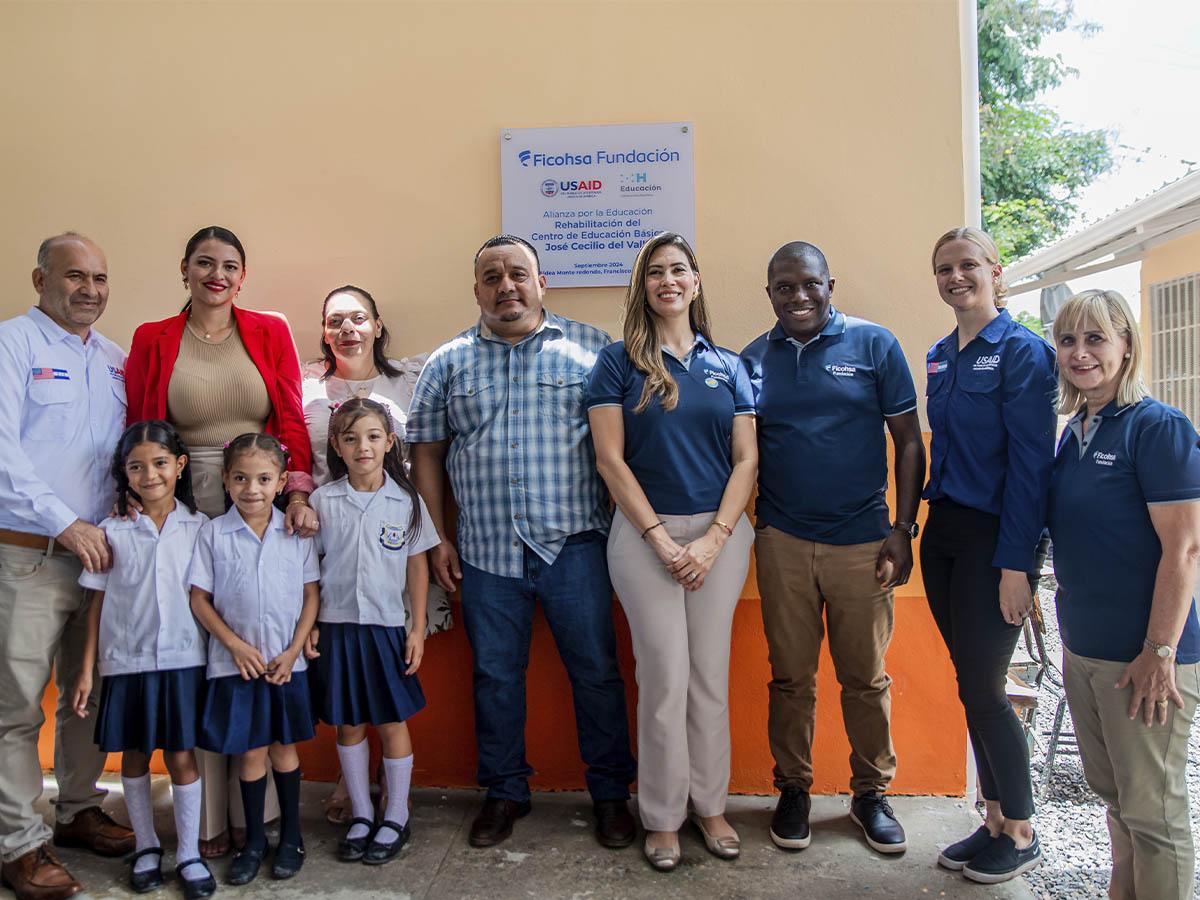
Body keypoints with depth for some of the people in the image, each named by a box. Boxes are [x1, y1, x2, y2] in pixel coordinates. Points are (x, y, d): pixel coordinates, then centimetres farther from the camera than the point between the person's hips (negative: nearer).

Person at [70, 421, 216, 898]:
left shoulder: (199, 527, -2)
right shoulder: (112, 531, 0)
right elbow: (98, 602, 3)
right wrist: (87, 668, 2)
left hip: (183, 659, -1)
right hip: (126, 661, 1)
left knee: (182, 755, 4)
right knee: (134, 755, 12)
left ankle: (190, 855, 17)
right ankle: (146, 847, 30)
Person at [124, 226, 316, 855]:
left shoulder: (269, 332, 6)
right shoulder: (152, 341, 6)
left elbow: (291, 421, 0)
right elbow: (140, 433, 5)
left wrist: (298, 495, -11)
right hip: (184, 508, 0)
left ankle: (255, 808, 19)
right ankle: (208, 818, 17)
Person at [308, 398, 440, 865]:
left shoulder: (406, 501, -2)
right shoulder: (322, 500, -1)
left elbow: (417, 567, 2)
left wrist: (418, 629, -1)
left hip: (386, 625, -1)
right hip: (336, 625, 1)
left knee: (392, 722, 7)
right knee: (348, 724, 11)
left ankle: (396, 817, 23)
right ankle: (361, 814, 28)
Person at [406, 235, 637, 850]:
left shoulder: (589, 348, 3)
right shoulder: (449, 362, 9)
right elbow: (427, 451, 11)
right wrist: (436, 537, 5)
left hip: (573, 545, -1)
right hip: (486, 550, 2)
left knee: (596, 672, 6)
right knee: (495, 676, 12)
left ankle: (610, 793, 24)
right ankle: (505, 792, 30)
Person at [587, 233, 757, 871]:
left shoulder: (727, 365, 9)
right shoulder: (618, 362, 1)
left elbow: (746, 459, 4)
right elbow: (610, 459, -5)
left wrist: (714, 538, -8)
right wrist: (660, 538, -10)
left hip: (720, 532, 3)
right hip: (644, 532, -2)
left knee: (711, 675, 9)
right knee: (665, 676, 1)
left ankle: (710, 806, 25)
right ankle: (663, 816, 18)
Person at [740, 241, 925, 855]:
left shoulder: (874, 345, 0)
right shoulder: (752, 360, 7)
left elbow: (909, 441, 0)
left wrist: (903, 529, -5)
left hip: (861, 541, -1)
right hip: (782, 540, 2)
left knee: (866, 677, 8)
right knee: (790, 676, 10)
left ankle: (871, 793, 26)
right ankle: (793, 788, 26)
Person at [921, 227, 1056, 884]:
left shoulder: (1022, 351, -9)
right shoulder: (939, 357, 12)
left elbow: (1030, 462, -14)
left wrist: (1015, 562, -18)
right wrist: (915, 531, 10)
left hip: (992, 537, -6)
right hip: (943, 533, 7)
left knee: (981, 688, -1)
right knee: (972, 685, 12)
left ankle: (1021, 835, 19)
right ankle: (996, 821, 26)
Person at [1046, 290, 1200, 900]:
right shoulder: (1073, 432, 9)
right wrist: (1072, 630, 14)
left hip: (1142, 655, -7)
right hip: (1082, 649, 7)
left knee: (1151, 808, 5)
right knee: (1110, 792, 20)